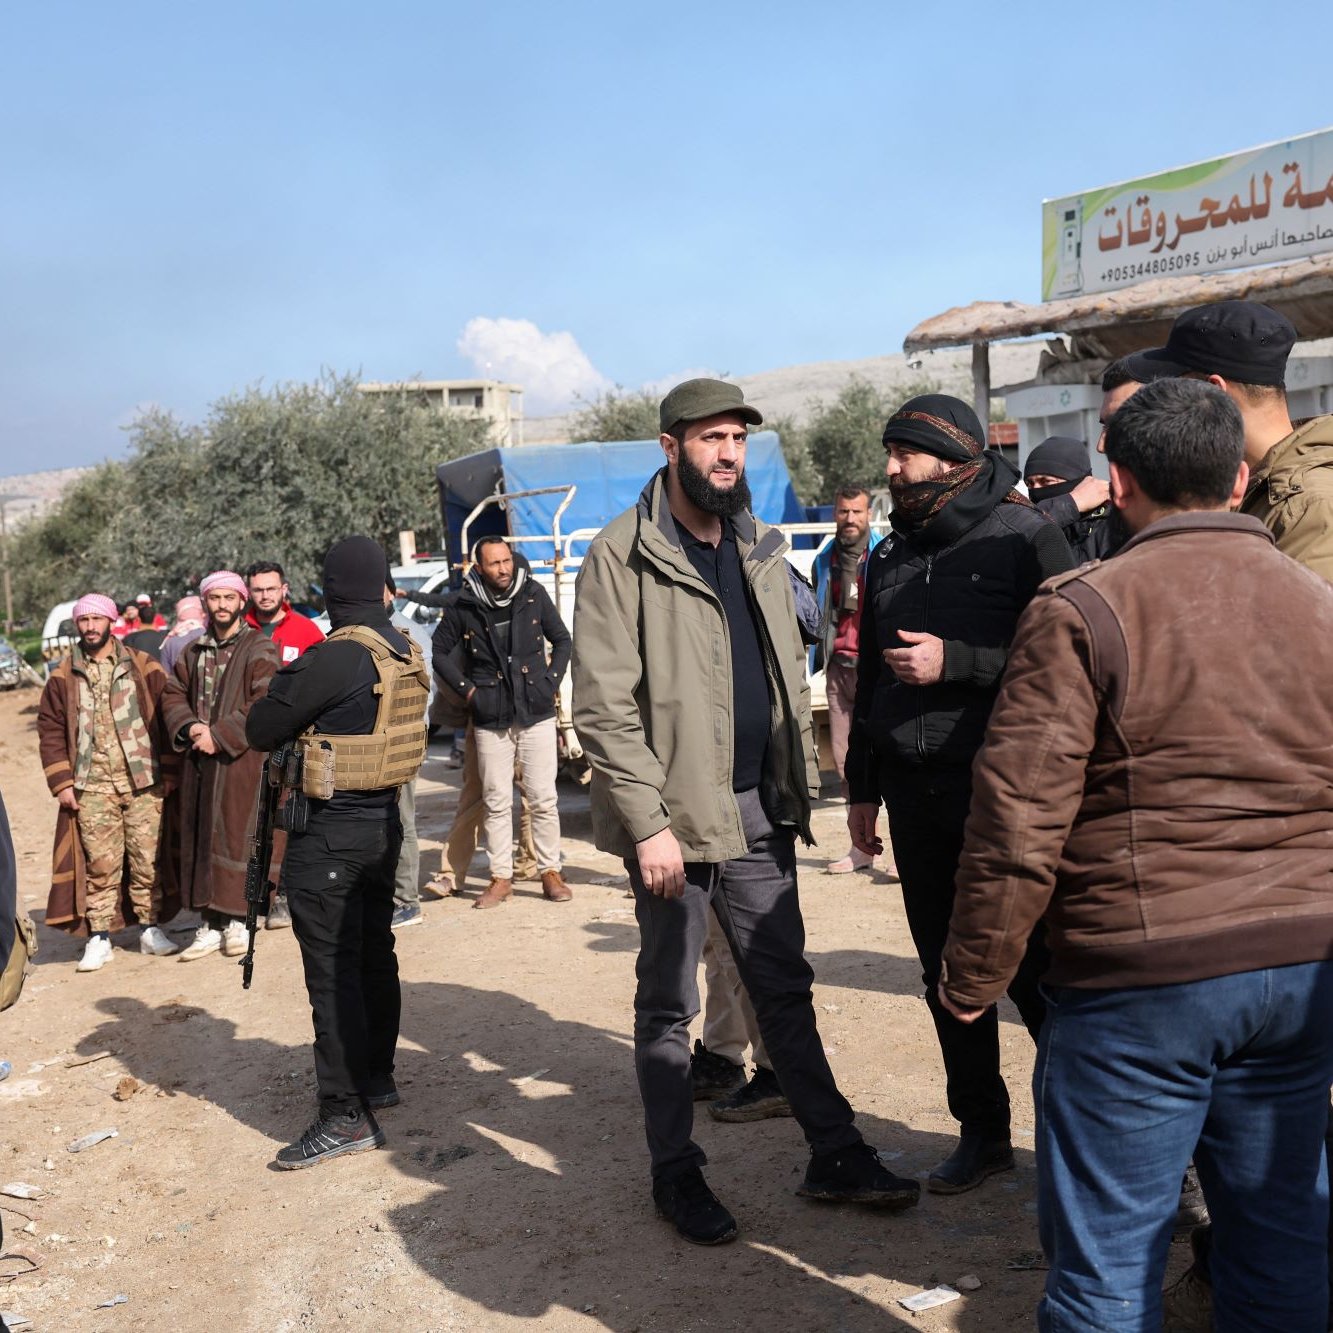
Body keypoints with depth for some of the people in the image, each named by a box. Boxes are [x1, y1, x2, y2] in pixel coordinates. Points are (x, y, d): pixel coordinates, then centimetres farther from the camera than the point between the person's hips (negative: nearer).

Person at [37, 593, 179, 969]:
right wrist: (61, 782, 0)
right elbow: (50, 730, 8)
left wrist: (169, 770, -1)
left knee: (147, 859, 3)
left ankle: (150, 928, 15)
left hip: (144, 784, 0)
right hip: (92, 788, 1)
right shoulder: (63, 677, 8)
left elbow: (166, 717, 4)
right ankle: (99, 938, 9)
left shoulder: (143, 667, 4)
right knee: (99, 863, 1)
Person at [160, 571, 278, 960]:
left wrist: (219, 735, -16)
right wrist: (187, 727, -5)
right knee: (199, 838, 6)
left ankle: (237, 920, 7)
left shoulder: (259, 650, -4)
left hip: (241, 759, -6)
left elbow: (265, 705, -14)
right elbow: (173, 693, 16)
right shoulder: (194, 651, 16)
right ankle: (210, 924, 13)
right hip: (200, 761, 6)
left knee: (235, 836, -3)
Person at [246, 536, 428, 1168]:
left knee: (333, 972, -3)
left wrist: (285, 678, 2)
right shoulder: (406, 652, 3)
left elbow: (259, 730, -15)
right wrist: (304, 682, 8)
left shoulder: (336, 658, -21)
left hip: (328, 833, -8)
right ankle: (377, 1077, 33)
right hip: (383, 820, 9)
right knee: (375, 952, 19)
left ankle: (346, 1117, 2)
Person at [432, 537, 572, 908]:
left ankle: (550, 872, 12)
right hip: (490, 720, 0)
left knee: (543, 799, 1)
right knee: (497, 802, 5)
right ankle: (501, 877, 14)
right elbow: (439, 651, 10)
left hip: (537, 713, 0)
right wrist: (466, 690, 3)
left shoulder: (534, 595, 1)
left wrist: (551, 682, 3)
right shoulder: (463, 608, -2)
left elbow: (562, 640, 13)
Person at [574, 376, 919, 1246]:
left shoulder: (761, 550, 11)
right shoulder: (623, 556, -11)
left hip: (759, 812, 6)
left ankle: (837, 1155, 26)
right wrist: (648, 824, -18)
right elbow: (603, 707, -15)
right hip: (674, 816, -6)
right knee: (669, 1004, 9)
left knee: (785, 988, 15)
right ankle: (677, 1174, 23)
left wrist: (801, 785, 9)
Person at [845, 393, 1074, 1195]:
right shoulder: (891, 555, 14)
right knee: (947, 974, 11)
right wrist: (864, 786, 18)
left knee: (1031, 967, -2)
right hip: (915, 793, 6)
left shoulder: (1025, 538, -6)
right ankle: (982, 1132, 25)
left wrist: (956, 661, -21)